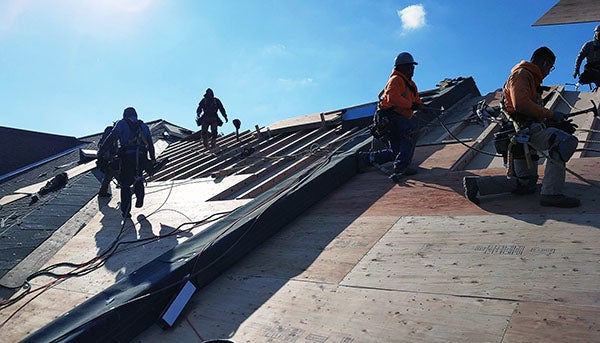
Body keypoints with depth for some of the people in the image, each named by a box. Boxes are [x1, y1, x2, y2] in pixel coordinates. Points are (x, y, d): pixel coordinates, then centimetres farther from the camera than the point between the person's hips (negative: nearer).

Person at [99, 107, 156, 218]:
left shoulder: (122, 123, 11)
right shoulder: (144, 126, 21)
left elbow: (112, 137, -4)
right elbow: (150, 144, 20)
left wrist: (101, 150, -5)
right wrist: (153, 159, 26)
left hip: (127, 156, -3)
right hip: (141, 157, 3)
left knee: (125, 184, 6)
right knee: (138, 177, 28)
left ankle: (126, 211, 6)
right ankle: (139, 197, 6)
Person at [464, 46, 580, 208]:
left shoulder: (532, 80, 31)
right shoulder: (521, 74, -1)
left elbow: (536, 113, 28)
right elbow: (521, 104, -20)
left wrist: (558, 124, 16)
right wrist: (550, 114, -14)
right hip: (524, 129, -10)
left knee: (526, 184, 12)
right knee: (565, 142, -28)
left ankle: (475, 183, 9)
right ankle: (551, 194, -29)